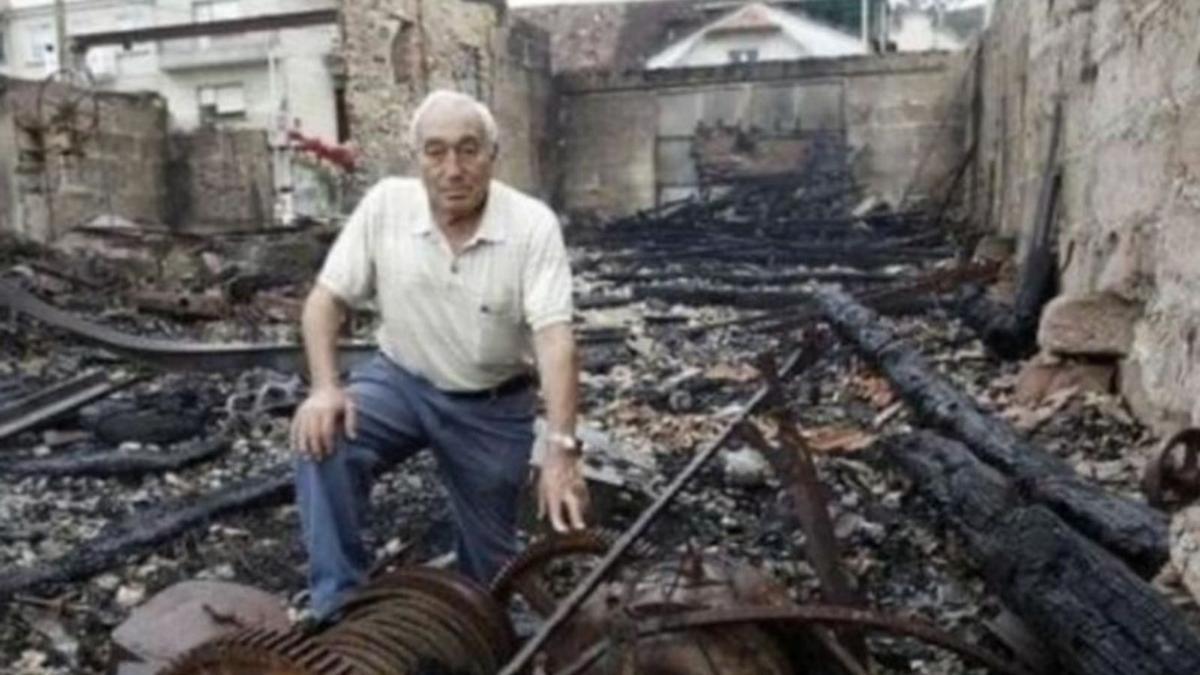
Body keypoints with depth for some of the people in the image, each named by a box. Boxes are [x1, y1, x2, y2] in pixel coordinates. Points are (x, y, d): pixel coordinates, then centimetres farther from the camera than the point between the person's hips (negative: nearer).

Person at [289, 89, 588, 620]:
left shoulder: (533, 225, -22)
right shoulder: (385, 204, -14)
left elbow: (554, 337, -30)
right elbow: (327, 298, -9)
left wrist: (561, 449, -41)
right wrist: (325, 388, -27)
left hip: (492, 403, -1)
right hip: (401, 380, 1)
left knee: (490, 560, 8)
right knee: (323, 441, -29)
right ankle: (340, 605, -15)